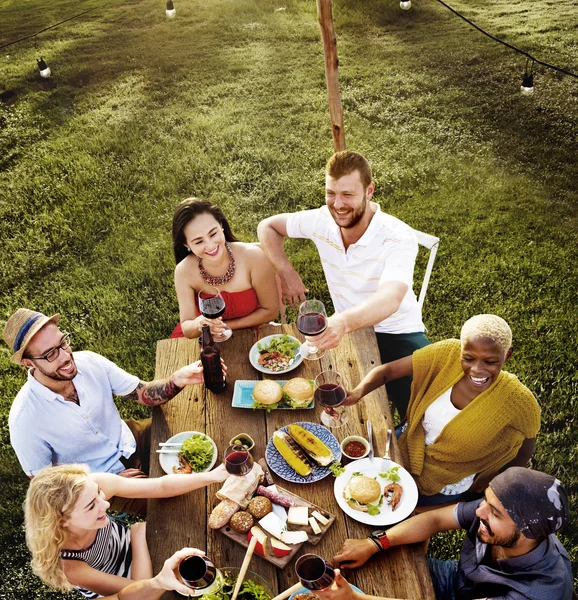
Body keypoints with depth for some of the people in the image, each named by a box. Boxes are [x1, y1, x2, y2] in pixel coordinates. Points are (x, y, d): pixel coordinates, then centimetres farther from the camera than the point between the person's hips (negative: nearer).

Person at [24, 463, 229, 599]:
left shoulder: (92, 486, -34)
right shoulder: (65, 565, -41)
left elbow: (162, 486, -23)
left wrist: (212, 476, -32)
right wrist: (139, 534, -24)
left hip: (125, 542, 4)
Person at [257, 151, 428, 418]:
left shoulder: (399, 238, -23)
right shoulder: (322, 221, -8)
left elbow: (390, 300, -40)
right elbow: (267, 227, 8)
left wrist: (343, 322, -60)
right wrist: (286, 272, -6)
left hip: (397, 333, -3)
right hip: (348, 330, 4)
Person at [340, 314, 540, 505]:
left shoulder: (517, 401, -29)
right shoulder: (449, 355, -25)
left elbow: (524, 452, -9)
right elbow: (387, 370, -21)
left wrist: (484, 482, -3)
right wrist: (356, 393, -39)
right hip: (404, 446, 3)